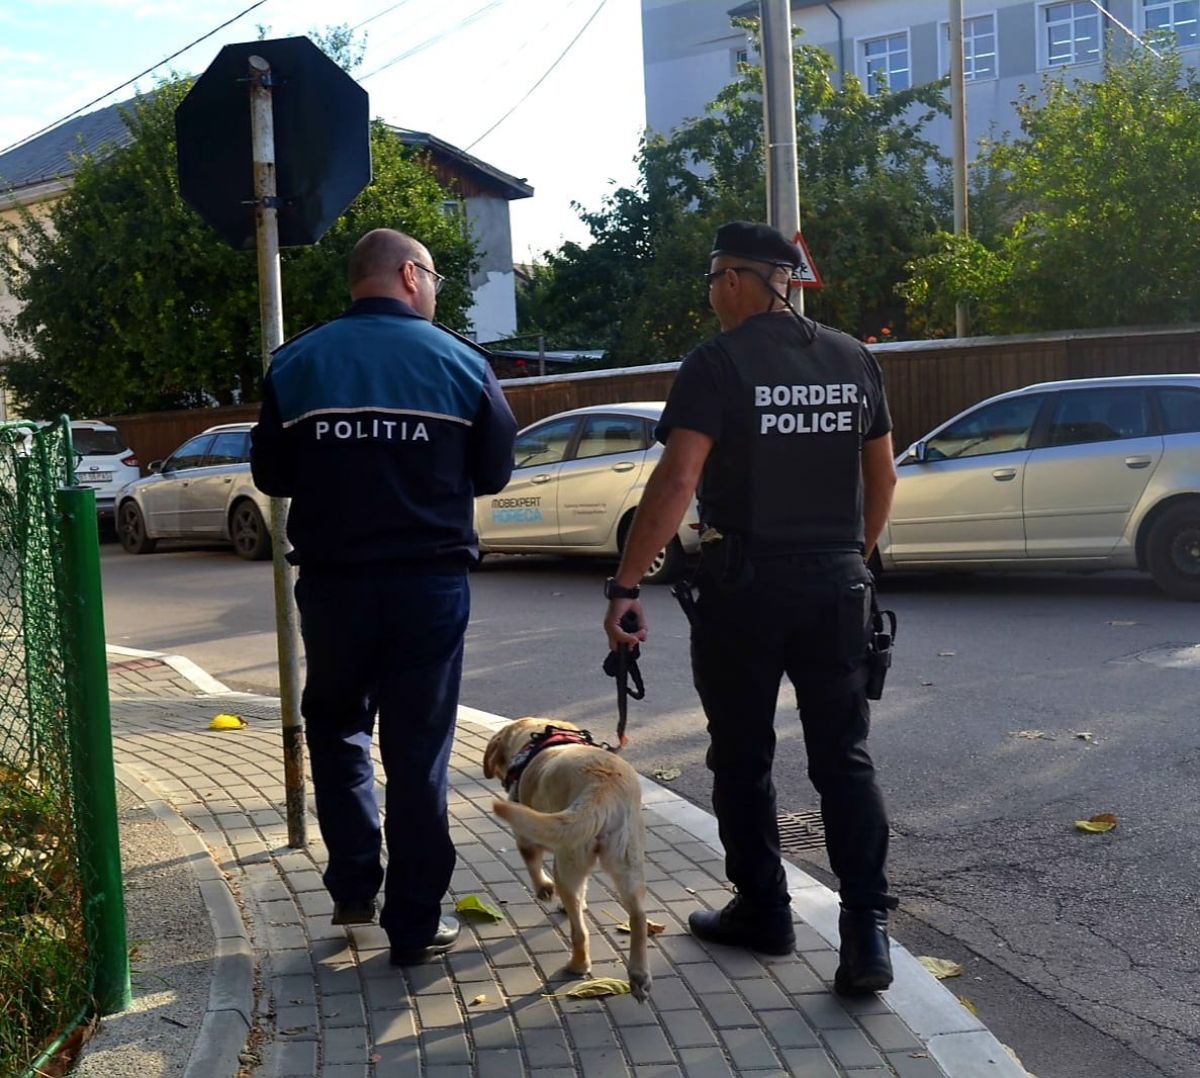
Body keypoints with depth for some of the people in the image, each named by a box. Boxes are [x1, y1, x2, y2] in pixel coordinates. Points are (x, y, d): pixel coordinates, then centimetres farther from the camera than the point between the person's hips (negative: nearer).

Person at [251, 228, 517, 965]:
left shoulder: (297, 363, -1)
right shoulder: (459, 362, -4)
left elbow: (272, 475, 5)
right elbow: (495, 471, 3)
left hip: (332, 579, 1)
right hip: (430, 580, -1)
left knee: (337, 727, 22)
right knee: (420, 751, 7)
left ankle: (354, 886, 20)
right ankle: (416, 924, 13)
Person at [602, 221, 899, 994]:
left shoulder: (718, 363, -10)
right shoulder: (853, 360, 6)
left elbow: (677, 481, -19)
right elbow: (883, 479, 11)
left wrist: (626, 584, -17)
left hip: (745, 584, -4)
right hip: (838, 584, 4)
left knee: (744, 758, 12)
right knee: (844, 758, 8)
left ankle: (763, 911, 23)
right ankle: (868, 929, 1)